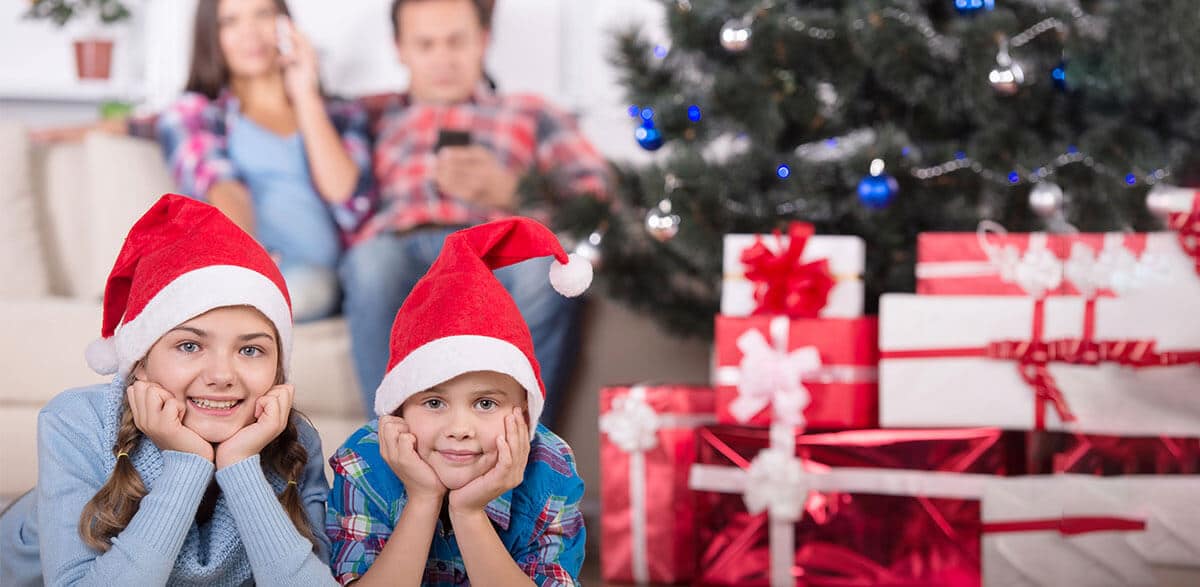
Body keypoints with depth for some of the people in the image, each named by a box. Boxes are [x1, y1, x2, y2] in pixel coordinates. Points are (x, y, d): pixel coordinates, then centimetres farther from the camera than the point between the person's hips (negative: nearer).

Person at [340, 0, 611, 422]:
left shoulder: (529, 114, 34)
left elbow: (598, 193, 15)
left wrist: (507, 190, 0)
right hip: (396, 247, 0)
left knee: (545, 267, -38)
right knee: (372, 262, -38)